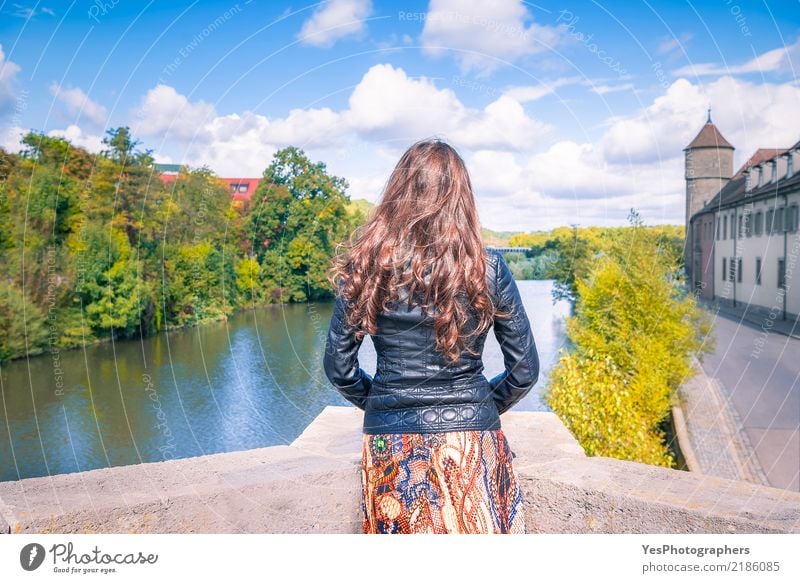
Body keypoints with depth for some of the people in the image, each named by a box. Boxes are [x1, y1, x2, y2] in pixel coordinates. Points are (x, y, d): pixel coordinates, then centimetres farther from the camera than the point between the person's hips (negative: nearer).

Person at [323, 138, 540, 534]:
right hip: (471, 441, -1)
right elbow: (525, 371, -1)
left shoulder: (366, 266, -4)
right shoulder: (488, 268, -6)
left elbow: (338, 368, -1)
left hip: (389, 446, 1)